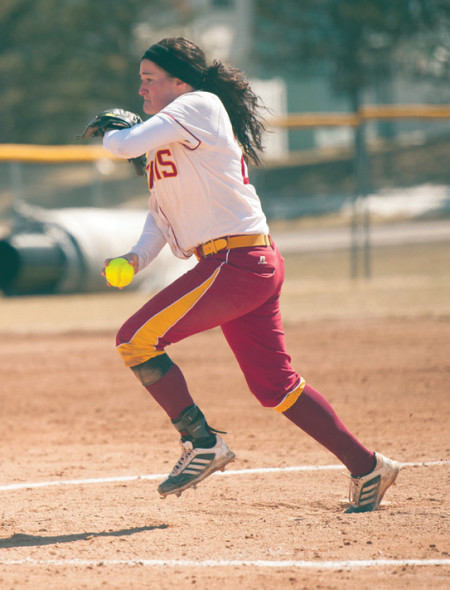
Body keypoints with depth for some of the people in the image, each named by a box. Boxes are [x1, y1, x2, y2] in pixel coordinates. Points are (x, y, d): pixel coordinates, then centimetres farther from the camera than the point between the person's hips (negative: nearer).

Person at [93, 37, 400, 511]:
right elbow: (160, 216, 19)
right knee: (275, 386, 12)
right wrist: (135, 258, 1)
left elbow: (129, 145, -18)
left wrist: (110, 136, 5)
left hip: (237, 263, -10)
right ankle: (366, 468, 17)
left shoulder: (199, 105, -8)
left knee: (136, 339, -10)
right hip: (257, 266, 10)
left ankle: (202, 443, -2)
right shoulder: (166, 147, 21)